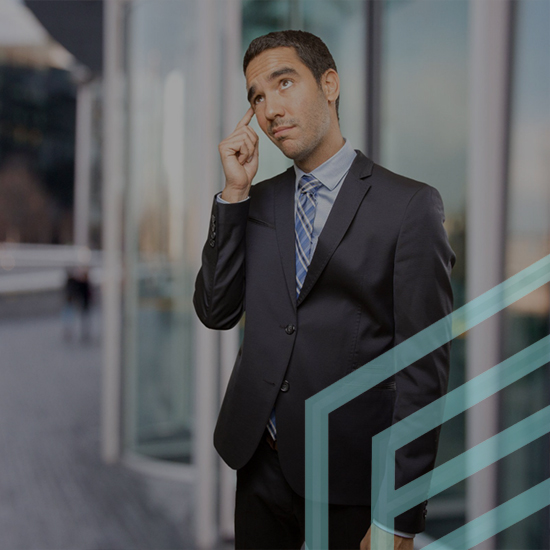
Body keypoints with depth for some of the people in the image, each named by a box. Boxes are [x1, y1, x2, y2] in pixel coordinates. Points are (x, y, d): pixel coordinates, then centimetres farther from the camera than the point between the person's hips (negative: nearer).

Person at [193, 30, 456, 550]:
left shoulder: (409, 205, -9)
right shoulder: (257, 202, 8)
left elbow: (423, 367, -12)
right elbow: (215, 311, 2)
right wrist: (235, 192, -6)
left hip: (346, 470, -4)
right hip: (260, 461, 5)